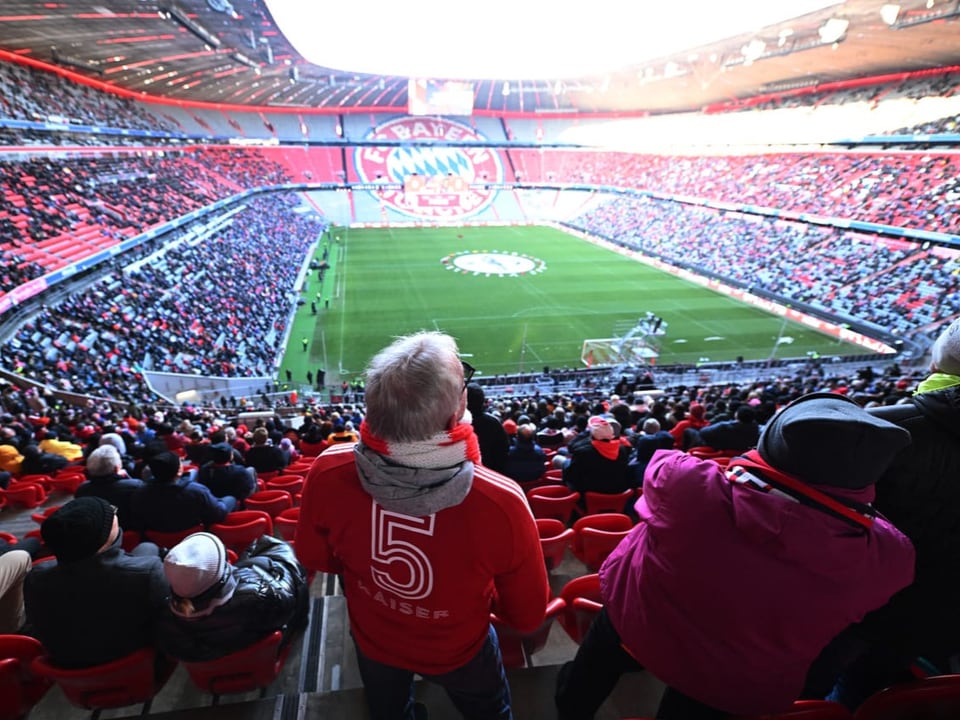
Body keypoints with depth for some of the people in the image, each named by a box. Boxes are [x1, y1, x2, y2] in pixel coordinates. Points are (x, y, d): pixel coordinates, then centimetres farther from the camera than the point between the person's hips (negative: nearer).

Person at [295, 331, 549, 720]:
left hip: (373, 640, 2)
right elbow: (527, 616, -22)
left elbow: (314, 558, -11)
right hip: (458, 650, -2)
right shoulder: (501, 503, -42)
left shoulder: (328, 474, -34)